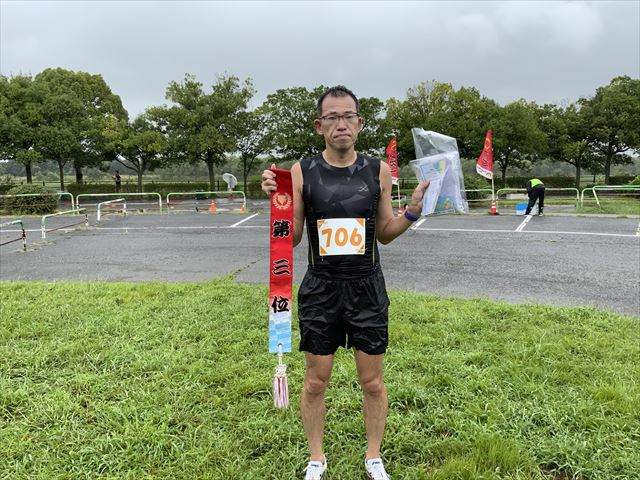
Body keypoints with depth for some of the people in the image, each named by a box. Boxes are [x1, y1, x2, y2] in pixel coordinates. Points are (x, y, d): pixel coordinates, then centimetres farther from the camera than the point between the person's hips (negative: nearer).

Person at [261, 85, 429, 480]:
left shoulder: (378, 170, 0)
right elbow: (291, 238, -2)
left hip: (368, 288, 1)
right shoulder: (301, 172, -4)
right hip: (320, 289, 0)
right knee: (316, 382, 10)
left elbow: (384, 234, 8)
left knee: (372, 381, 11)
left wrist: (412, 212, -8)